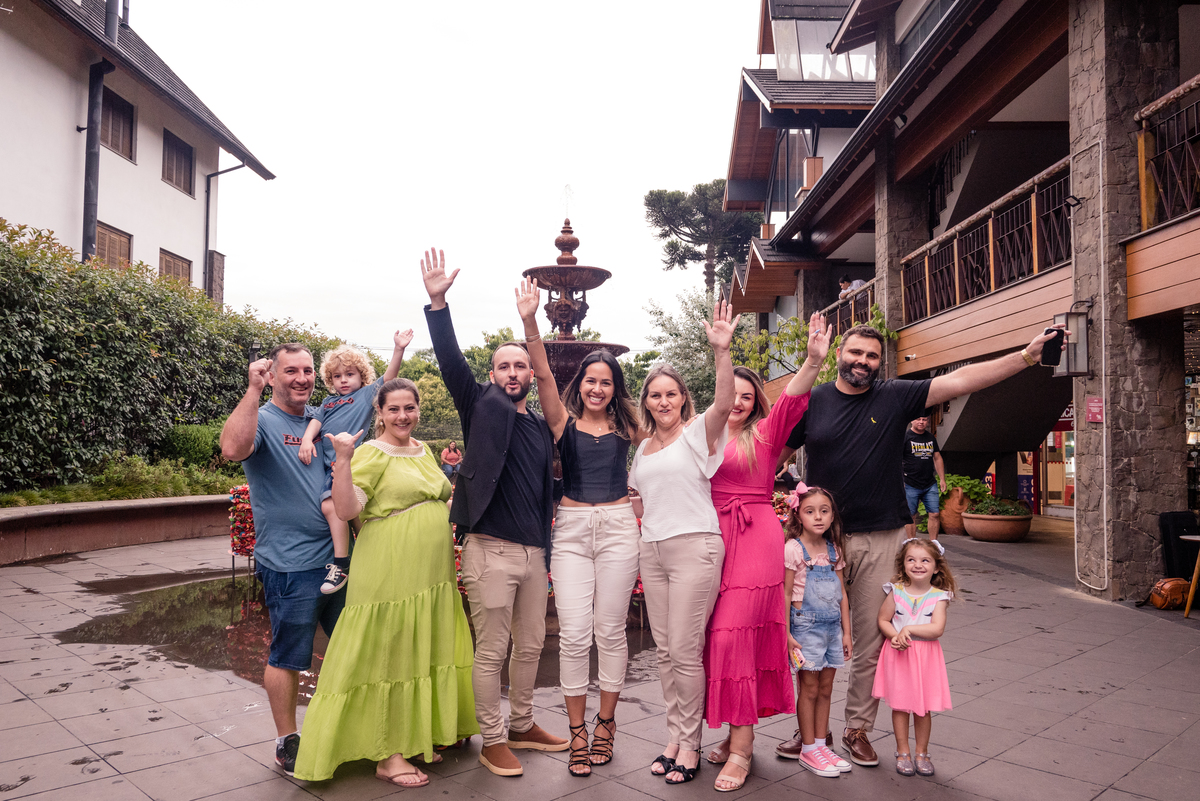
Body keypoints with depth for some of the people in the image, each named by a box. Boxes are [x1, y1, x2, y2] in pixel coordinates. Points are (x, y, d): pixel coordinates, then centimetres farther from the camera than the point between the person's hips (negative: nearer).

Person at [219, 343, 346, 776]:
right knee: (287, 657, 7)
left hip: (339, 556, 7)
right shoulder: (263, 420, -9)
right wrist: (253, 389, -34)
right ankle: (287, 741, 25)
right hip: (290, 564, -6)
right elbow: (233, 448, -31)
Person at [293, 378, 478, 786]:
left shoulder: (424, 450, 15)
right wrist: (342, 460, -28)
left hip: (432, 575, 7)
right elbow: (346, 510, -19)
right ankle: (387, 756, 11)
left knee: (421, 655, 14)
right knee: (388, 657, 0)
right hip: (390, 574, -7)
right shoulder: (372, 453, -8)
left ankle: (414, 738, 29)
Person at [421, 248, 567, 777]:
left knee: (531, 645, 16)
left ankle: (522, 726, 34)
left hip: (534, 553, 6)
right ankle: (493, 741, 19)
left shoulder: (542, 426, 14)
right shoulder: (482, 406, 0)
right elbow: (451, 362, -14)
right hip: (491, 551, -6)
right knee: (491, 652, 3)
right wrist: (437, 303, -23)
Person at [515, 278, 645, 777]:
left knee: (610, 631, 7)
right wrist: (530, 323, -23)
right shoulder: (564, 421, 3)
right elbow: (543, 375, -10)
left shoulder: (625, 426, 7)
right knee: (573, 634, -3)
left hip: (617, 528, 1)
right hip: (571, 530, -1)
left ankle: (605, 724, 24)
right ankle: (577, 732, 14)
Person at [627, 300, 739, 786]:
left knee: (686, 651, -3)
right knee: (664, 651, 11)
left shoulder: (697, 433, -3)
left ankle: (690, 744, 12)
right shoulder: (644, 448, 17)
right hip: (652, 550, 7)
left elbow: (724, 403, -24)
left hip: (694, 547, -6)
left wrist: (721, 350, -35)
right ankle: (675, 737, 23)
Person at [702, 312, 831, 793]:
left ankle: (740, 747, 1)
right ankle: (736, 732, 21)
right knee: (719, 637, 6)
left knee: (735, 635, -8)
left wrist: (814, 360, -29)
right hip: (712, 540, 4)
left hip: (756, 540, -4)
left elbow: (791, 400, -14)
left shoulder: (764, 434, 3)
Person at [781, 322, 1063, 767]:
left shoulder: (895, 397, 3)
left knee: (871, 644, 8)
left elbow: (959, 380, -3)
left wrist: (1026, 356, -10)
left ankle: (858, 729, 24)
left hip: (881, 540, 1)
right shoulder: (812, 402, 3)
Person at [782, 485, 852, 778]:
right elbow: (785, 594, -10)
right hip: (806, 624, -5)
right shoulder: (793, 548, -10)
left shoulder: (834, 550, 7)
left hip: (832, 625, 6)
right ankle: (808, 749, 14)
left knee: (825, 688, 12)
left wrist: (846, 632, 10)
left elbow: (842, 594, 12)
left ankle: (821, 744, 23)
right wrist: (786, 634, -13)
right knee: (810, 689, 2)